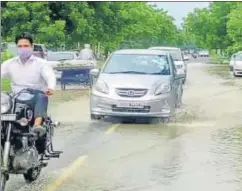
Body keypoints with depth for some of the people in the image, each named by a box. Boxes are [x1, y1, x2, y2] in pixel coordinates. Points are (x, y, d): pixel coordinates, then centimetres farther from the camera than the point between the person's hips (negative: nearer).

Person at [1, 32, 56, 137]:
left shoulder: (41, 63, 6)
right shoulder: (9, 63, 16)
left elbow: (50, 76, -11)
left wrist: (50, 88, -36)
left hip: (36, 96, -3)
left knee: (41, 96, -35)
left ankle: (37, 125, -53)